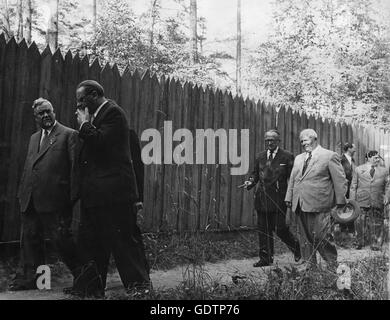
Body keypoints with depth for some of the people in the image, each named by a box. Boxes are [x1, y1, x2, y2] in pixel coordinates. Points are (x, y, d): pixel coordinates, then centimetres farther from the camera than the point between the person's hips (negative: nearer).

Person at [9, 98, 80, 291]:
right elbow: (27, 168, 22)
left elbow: (75, 166, -7)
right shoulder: (34, 138, 22)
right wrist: (22, 193, 13)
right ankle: (28, 278, 22)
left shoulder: (69, 135, 0)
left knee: (61, 238, -5)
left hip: (55, 200, -7)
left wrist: (73, 195, -14)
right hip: (30, 201, 7)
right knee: (29, 239, 11)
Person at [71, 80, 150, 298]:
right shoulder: (96, 116, 18)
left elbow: (101, 141, -21)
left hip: (114, 190, -10)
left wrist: (84, 124, -9)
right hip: (95, 192, 10)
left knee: (124, 240, -3)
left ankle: (140, 285, 7)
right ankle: (91, 288, 23)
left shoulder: (113, 112, -9)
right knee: (91, 240, 13)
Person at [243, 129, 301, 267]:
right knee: (263, 229, 7)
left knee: (280, 229, -3)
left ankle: (295, 246, 26)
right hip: (262, 198, 5)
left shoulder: (287, 157, -3)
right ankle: (265, 258, 16)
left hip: (278, 199, -5)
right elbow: (255, 173, 19)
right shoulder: (261, 156, 12)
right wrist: (251, 181, -2)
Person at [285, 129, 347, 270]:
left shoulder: (329, 156, -2)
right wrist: (289, 198, 14)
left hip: (318, 204, -6)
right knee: (308, 236, 9)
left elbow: (340, 180, -4)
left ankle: (332, 264, 13)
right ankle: (311, 262, 20)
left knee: (321, 236, -4)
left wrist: (340, 200, -6)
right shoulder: (298, 158, 19)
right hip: (301, 204, 6)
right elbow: (292, 179, 21)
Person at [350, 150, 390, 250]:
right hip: (362, 201, -1)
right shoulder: (358, 170, 11)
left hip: (378, 203, 1)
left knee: (377, 223, 2)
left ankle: (376, 244, 13)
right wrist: (352, 200, 2)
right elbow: (353, 186, 8)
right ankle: (360, 242, 11)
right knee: (360, 222, -3)